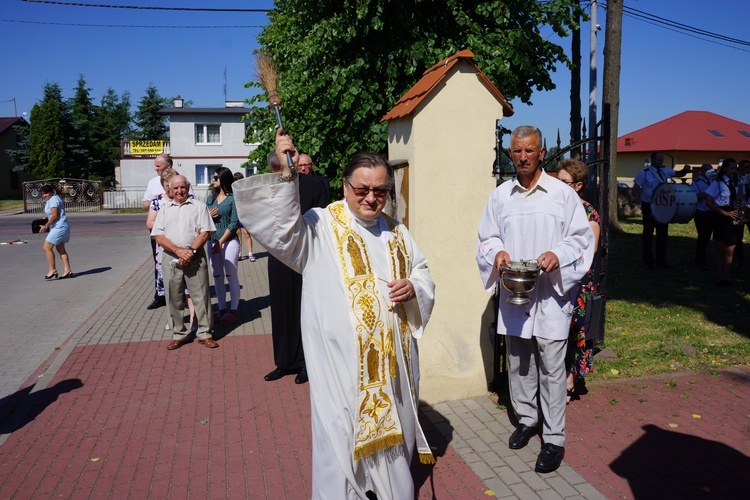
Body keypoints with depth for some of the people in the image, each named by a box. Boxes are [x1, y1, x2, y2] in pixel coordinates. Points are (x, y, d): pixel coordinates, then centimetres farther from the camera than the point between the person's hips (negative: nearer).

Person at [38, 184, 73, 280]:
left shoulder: (53, 200, -14)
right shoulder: (55, 199, 17)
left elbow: (55, 216, -21)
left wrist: (45, 226, -15)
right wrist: (46, 218, 16)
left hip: (59, 228, -11)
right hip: (61, 227, 11)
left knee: (47, 247, -7)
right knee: (61, 249, 11)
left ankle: (52, 270, -3)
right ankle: (67, 271, 11)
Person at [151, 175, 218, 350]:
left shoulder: (199, 206, 7)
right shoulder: (164, 209, 14)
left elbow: (205, 232, -2)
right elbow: (158, 236, 3)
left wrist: (191, 250, -14)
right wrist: (179, 251, -12)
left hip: (195, 259, -2)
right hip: (171, 259, 3)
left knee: (201, 296, -1)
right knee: (174, 299, 7)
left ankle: (204, 333, 9)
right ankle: (179, 334, 19)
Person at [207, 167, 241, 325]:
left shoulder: (233, 199, -4)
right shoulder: (210, 198, 12)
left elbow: (234, 223, -9)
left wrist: (221, 242, -12)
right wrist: (208, 216, -9)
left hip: (229, 241, -6)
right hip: (212, 241, 6)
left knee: (231, 276, -2)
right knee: (217, 276, 8)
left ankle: (233, 310, 5)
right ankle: (221, 309, 17)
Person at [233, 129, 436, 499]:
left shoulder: (396, 232, 10)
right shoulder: (321, 227, -8)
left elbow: (422, 271, 18)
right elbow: (279, 231, -24)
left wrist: (413, 287, -4)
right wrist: (286, 176, -34)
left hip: (392, 355, 6)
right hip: (341, 359, -5)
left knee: (392, 427, 21)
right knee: (343, 438, 5)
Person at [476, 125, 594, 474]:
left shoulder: (563, 194, -2)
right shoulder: (500, 195, 7)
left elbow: (581, 238, 0)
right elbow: (487, 237, 12)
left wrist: (559, 255, -19)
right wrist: (497, 253, -10)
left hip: (550, 292, -3)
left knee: (551, 367, 0)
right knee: (518, 362, 14)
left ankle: (554, 439, 13)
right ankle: (526, 420, 34)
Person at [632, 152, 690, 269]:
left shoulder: (664, 171, 6)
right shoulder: (644, 173, -9)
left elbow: (679, 174, 14)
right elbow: (636, 188, -9)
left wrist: (685, 170, -8)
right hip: (648, 206, -5)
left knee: (663, 233, 8)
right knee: (648, 233, 5)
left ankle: (661, 261, 18)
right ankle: (648, 261, 17)